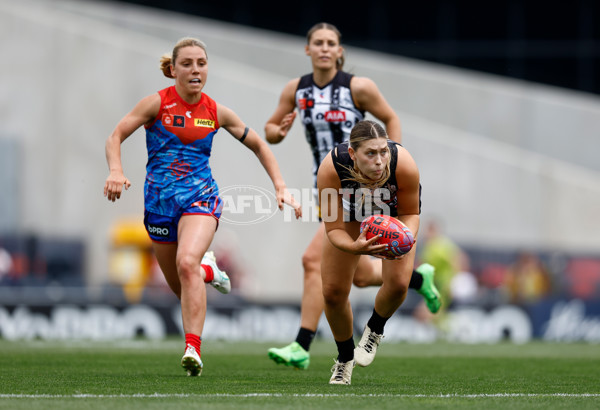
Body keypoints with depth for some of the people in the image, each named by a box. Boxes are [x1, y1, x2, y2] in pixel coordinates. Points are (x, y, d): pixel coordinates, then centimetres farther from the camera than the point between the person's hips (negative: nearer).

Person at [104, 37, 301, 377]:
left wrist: (281, 187, 3)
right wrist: (116, 171, -26)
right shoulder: (158, 103, -4)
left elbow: (258, 145, 13)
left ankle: (193, 349, -35)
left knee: (187, 262, -30)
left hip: (201, 196, -1)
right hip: (160, 201, 1)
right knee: (182, 287, 9)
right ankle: (207, 269, 47)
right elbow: (116, 137, -6)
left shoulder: (216, 112, 1)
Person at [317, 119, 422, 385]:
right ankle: (345, 357, 24)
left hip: (394, 209, 0)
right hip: (350, 209, 0)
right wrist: (354, 247, -52)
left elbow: (410, 213, -19)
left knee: (398, 283, -20)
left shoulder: (404, 165, -40)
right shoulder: (331, 168, -41)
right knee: (333, 291, -5)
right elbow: (334, 229, -31)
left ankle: (375, 329, 15)